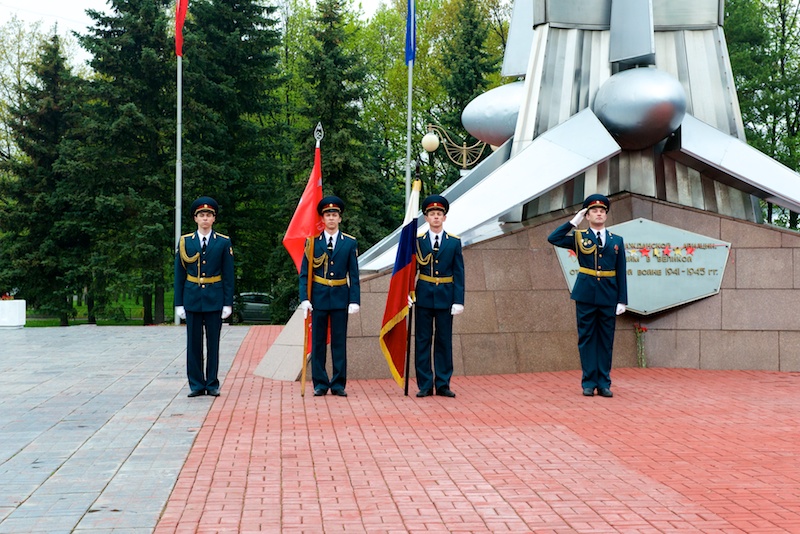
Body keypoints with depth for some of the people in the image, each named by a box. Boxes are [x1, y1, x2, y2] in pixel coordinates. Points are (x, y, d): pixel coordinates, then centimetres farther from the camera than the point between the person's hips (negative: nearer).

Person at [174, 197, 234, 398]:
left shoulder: (224, 242, 2)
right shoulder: (185, 242, 5)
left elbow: (228, 275, 2)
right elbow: (179, 274, 6)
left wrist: (228, 303, -4)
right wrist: (179, 303, 1)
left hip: (214, 300, -1)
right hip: (192, 299, 1)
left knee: (213, 343, 3)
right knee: (194, 343, 3)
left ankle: (212, 384, 11)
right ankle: (196, 385, 10)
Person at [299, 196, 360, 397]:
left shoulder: (350, 243, 4)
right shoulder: (313, 242, 3)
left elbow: (354, 275, 4)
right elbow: (304, 273, 2)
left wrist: (354, 300, -5)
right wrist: (304, 298, -8)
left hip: (340, 297, 0)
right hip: (318, 297, 0)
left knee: (339, 342, 3)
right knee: (318, 342, 3)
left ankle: (338, 384, 9)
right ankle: (320, 383, 10)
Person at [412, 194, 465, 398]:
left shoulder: (454, 242, 4)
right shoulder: (418, 241, 4)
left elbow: (458, 273, 2)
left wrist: (458, 301, -5)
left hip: (445, 297, 0)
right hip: (424, 296, 0)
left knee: (444, 341, 3)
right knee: (423, 341, 1)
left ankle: (443, 384, 9)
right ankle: (425, 385, 6)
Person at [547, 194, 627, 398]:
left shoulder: (617, 240, 9)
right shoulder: (579, 237, 5)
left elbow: (621, 273, 7)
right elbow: (553, 239, -10)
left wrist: (622, 300, 0)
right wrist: (573, 222, -6)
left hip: (608, 296, 1)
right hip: (586, 295, -1)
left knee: (606, 340, 5)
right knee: (587, 338, 2)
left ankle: (604, 383, 10)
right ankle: (589, 383, 7)